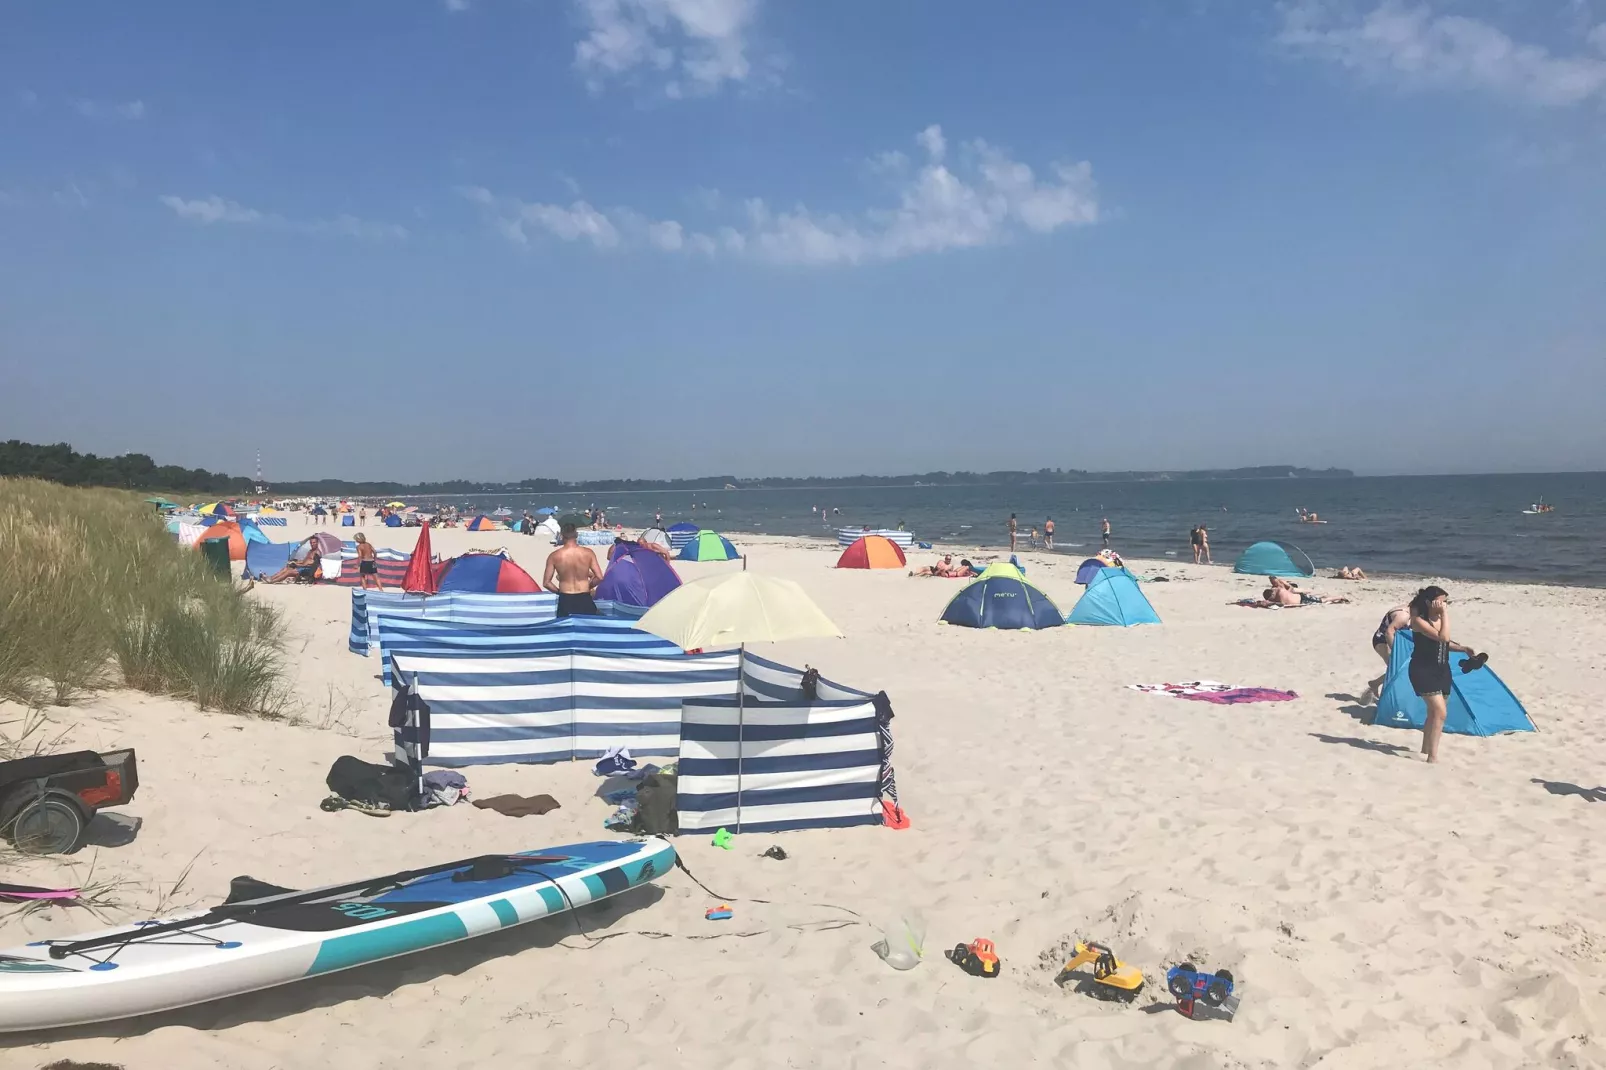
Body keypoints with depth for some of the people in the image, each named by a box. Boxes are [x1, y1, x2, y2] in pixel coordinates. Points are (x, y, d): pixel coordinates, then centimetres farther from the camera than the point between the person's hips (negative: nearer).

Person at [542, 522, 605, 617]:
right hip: (584, 599, 0)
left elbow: (546, 583, -3)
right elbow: (599, 578, -6)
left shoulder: (554, 556, -5)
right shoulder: (588, 553, -5)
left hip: (565, 600, 0)